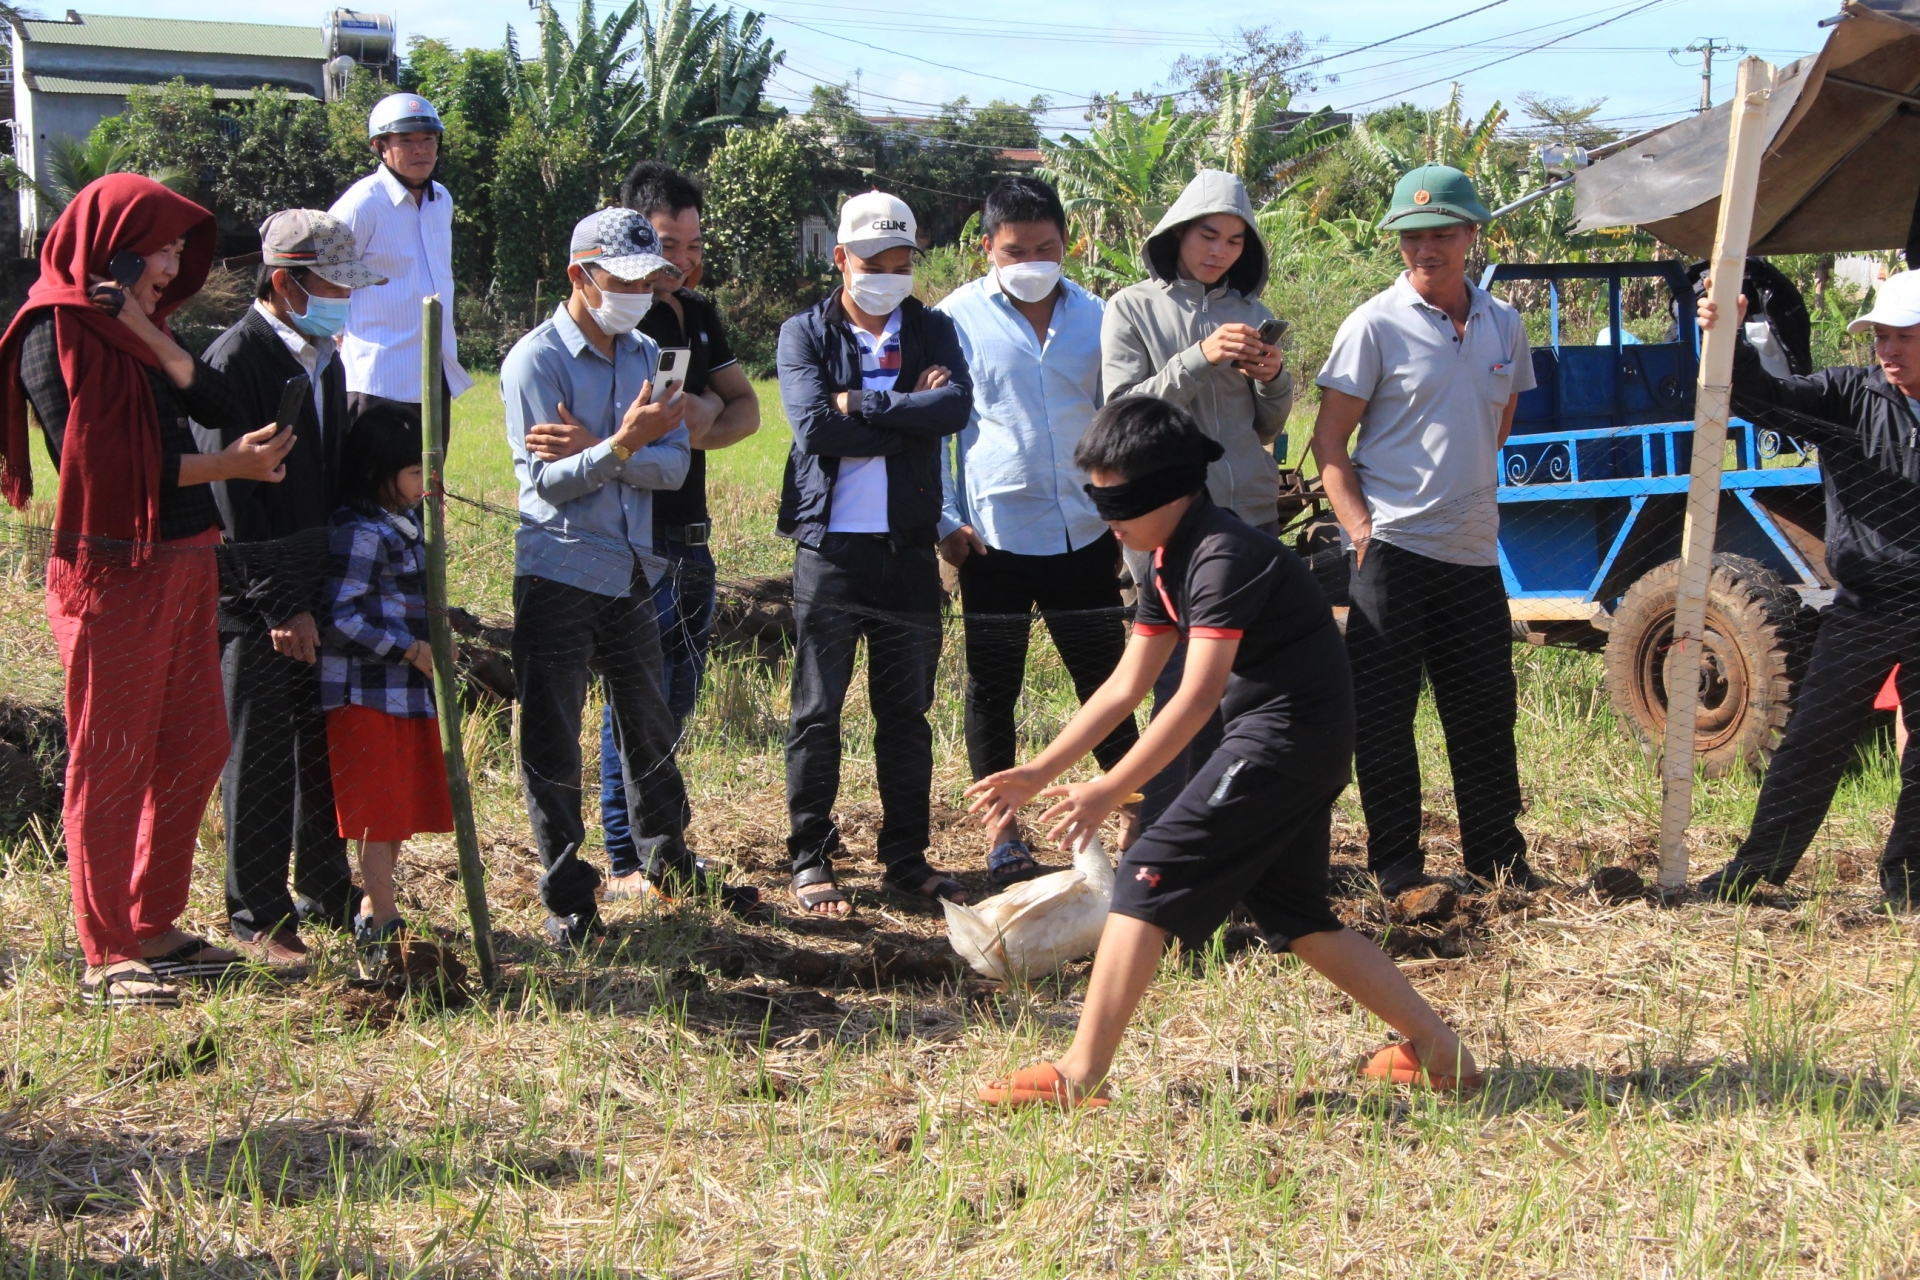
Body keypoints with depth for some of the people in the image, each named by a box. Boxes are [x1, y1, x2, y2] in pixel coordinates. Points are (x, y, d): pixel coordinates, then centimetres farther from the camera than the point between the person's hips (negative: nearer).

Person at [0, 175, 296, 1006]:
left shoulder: (134, 327, 16)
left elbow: (218, 405, 3)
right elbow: (98, 462, -18)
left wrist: (150, 334, -10)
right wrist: (227, 466, -15)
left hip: (182, 565, 9)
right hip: (112, 572, -9)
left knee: (193, 748, 13)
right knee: (111, 763, -3)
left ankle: (153, 926, 24)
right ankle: (108, 955, 4)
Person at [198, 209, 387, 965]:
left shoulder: (324, 360, 13)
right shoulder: (235, 364, -14)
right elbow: (235, 497, -17)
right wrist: (279, 604, -17)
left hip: (319, 588, 8)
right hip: (254, 597, -8)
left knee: (327, 747, 13)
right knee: (259, 760, -1)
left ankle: (325, 896, 26)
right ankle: (257, 918, 8)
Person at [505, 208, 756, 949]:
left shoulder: (645, 357, 9)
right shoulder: (535, 360, -9)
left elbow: (672, 465, -3)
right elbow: (547, 481, -15)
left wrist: (589, 450, -17)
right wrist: (623, 446, -28)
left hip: (632, 573, 6)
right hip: (558, 578, -6)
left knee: (650, 728, 16)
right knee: (552, 742, 0)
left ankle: (671, 868, 31)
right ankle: (568, 898, 9)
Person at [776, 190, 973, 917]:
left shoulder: (932, 331, 9)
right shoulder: (805, 334, 3)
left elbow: (956, 407, -10)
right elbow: (814, 427, -13)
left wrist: (862, 404, -13)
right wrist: (909, 415, -11)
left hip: (908, 549, 2)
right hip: (830, 548, -2)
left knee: (907, 713, 9)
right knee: (818, 713, 2)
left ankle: (907, 861, 17)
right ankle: (810, 862, 10)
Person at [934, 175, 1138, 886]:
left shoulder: (1094, 318, 7)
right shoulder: (958, 318, -1)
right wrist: (946, 521, -4)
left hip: (1085, 534, 2)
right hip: (994, 535, -2)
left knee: (1106, 680, 5)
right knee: (993, 687, 6)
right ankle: (1002, 831, 17)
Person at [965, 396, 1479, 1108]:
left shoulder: (1224, 556, -19)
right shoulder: (1168, 562, 11)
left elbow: (1198, 696, -26)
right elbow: (1125, 688, 14)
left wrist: (1110, 791, -27)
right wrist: (1039, 773, 9)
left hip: (1286, 735, -10)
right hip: (1304, 747, 10)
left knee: (1150, 876, -11)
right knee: (1293, 914, 15)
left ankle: (1079, 1075, -10)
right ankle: (1438, 1050, 19)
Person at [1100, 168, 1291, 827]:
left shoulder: (1250, 313, 14)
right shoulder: (1133, 308, 3)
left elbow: (1265, 429, 18)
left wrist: (1275, 379, -3)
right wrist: (1199, 359, -17)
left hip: (1249, 513, 4)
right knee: (1180, 682, -8)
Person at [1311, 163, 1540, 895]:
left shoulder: (1503, 325, 9)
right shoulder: (1375, 326, -6)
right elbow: (1328, 440, -6)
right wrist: (1360, 528, -14)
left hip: (1475, 553, 5)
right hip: (1393, 551, -5)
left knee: (1486, 710, 10)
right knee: (1383, 714, 0)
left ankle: (1497, 854, 22)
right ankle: (1395, 862, 10)